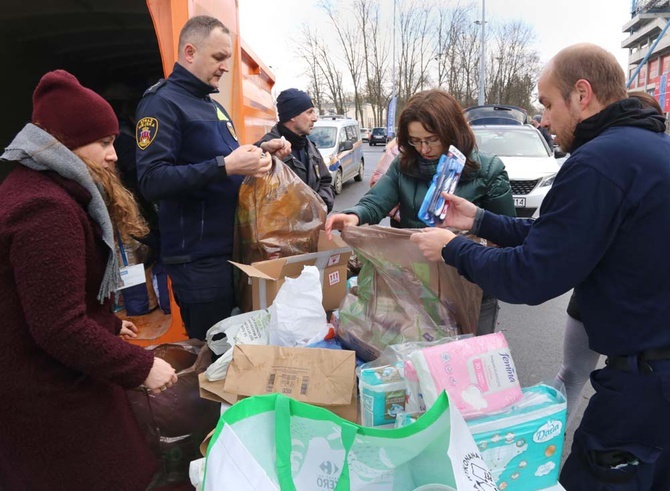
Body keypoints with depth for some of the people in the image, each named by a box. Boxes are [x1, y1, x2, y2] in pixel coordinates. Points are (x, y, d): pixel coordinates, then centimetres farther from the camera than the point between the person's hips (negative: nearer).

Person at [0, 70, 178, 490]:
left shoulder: (34, 186, 9)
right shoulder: (47, 208, -27)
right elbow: (60, 329, -29)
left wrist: (108, 324, 22)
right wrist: (141, 366, -21)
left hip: (40, 381, 11)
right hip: (51, 396, -11)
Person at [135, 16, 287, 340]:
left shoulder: (213, 105, 16)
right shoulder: (162, 103, -11)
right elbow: (152, 181, -23)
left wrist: (258, 152, 7)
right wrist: (225, 166, -28)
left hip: (231, 247, 9)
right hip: (198, 256, -9)